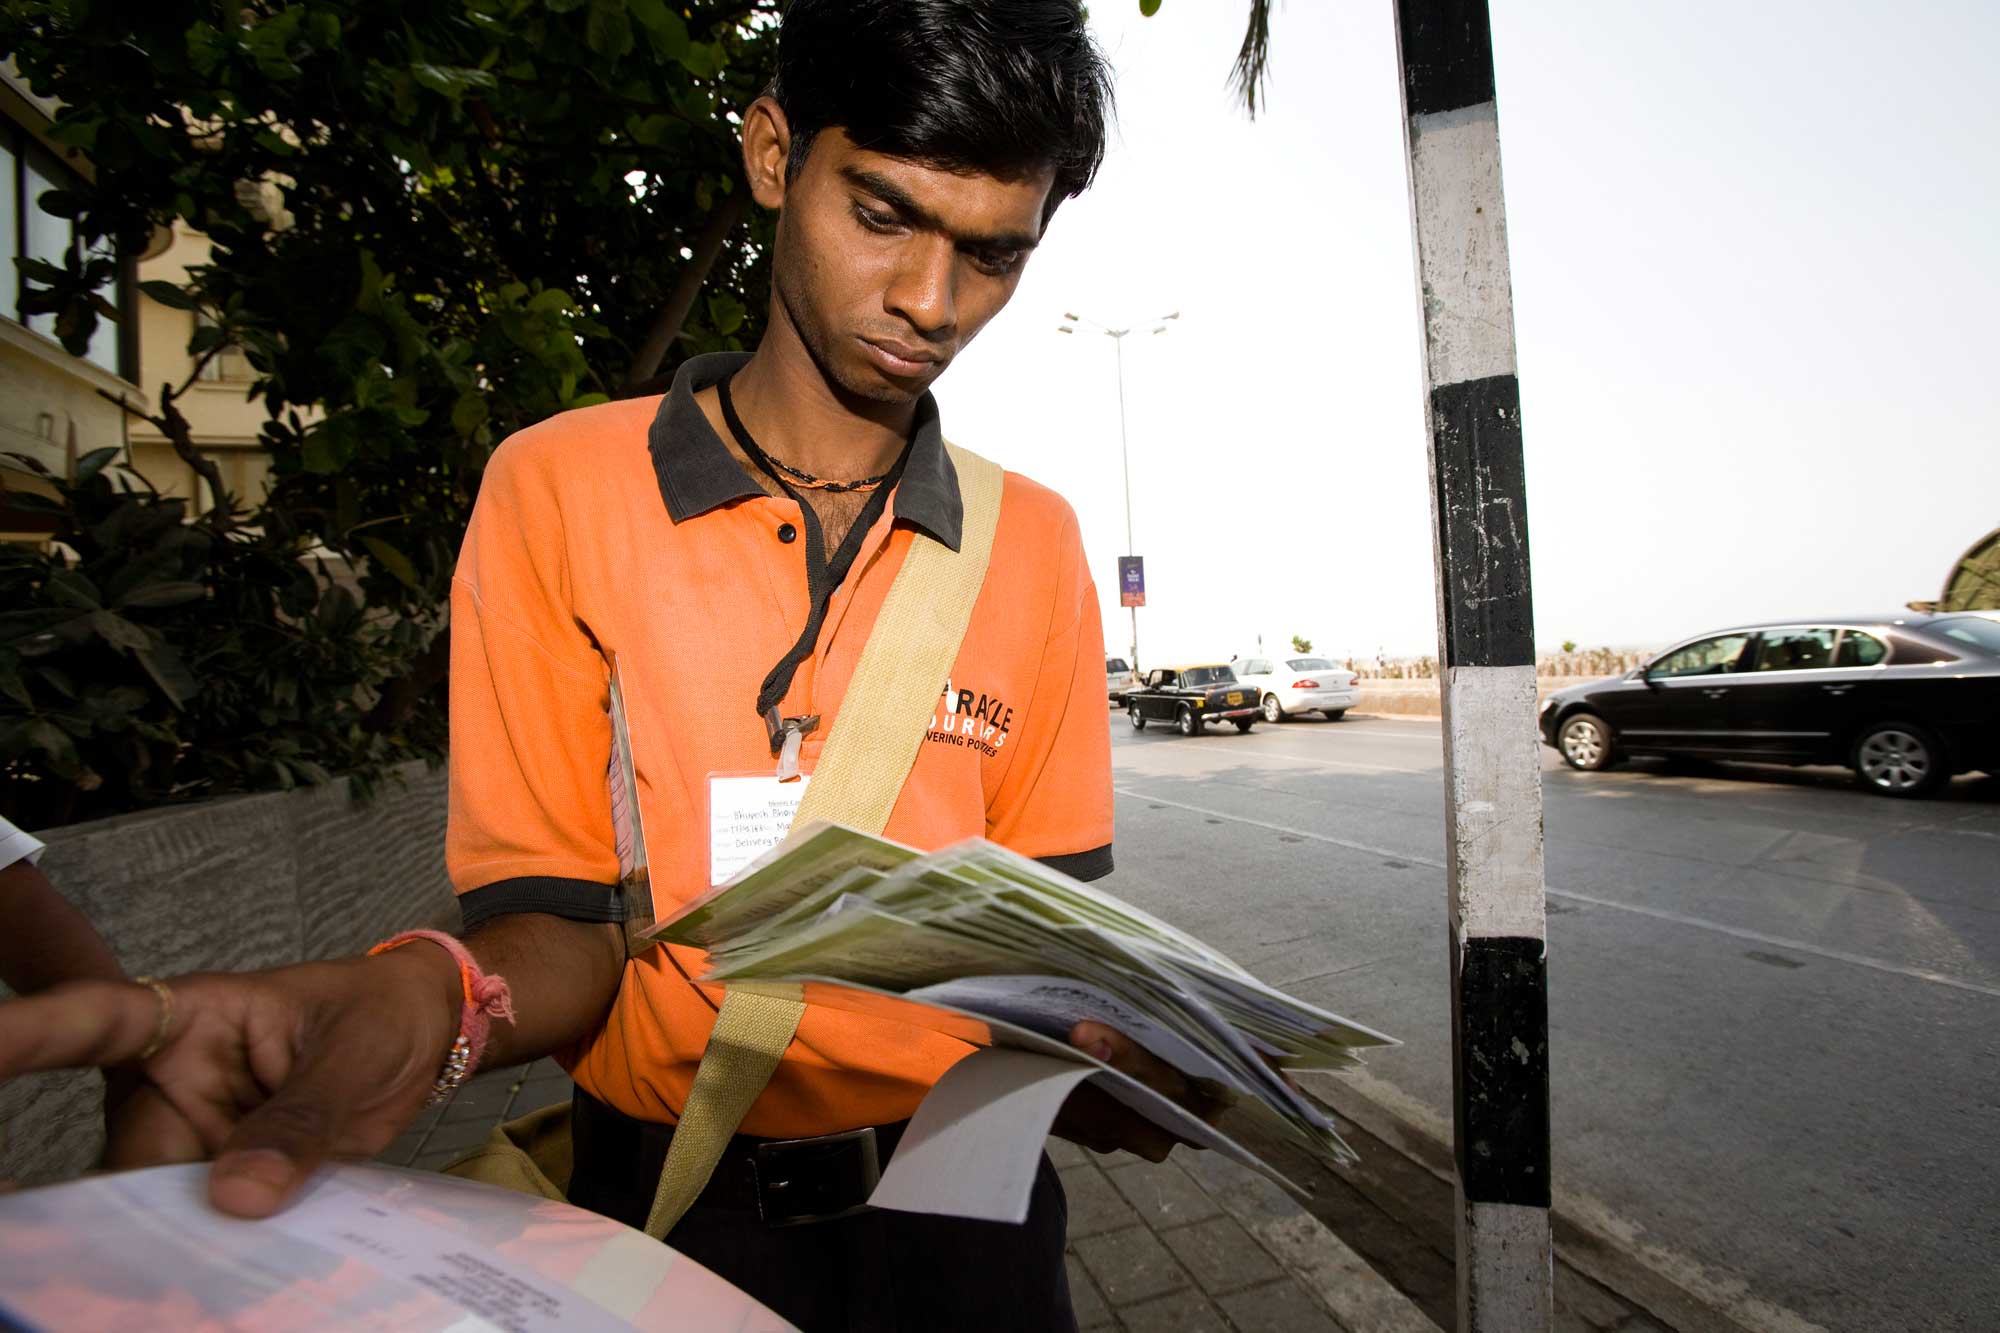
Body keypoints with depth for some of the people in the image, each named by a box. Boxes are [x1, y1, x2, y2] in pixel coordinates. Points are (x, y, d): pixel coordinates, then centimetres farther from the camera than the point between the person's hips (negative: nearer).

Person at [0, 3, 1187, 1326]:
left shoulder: (1038, 546, -5)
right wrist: (432, 996, -31)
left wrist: (1092, 1039, -22)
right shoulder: (558, 489, -10)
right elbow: (555, 922, -10)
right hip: (674, 1206, 2)